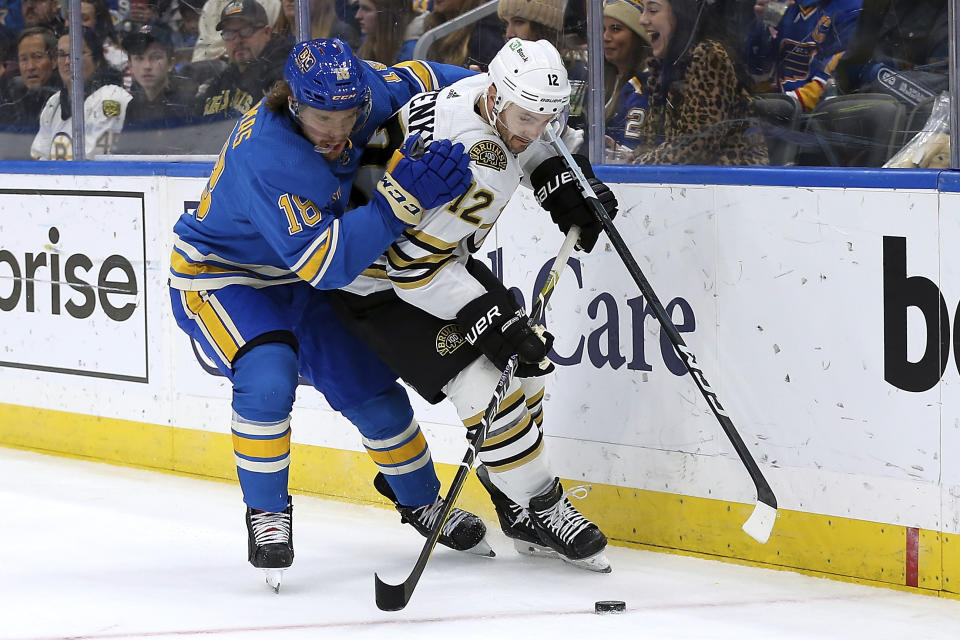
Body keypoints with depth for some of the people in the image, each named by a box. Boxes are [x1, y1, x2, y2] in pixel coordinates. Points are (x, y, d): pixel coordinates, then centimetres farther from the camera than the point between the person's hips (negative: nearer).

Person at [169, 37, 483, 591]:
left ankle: (422, 502, 33)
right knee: (268, 377, -31)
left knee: (372, 389, 9)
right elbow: (324, 262, -41)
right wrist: (403, 197, -46)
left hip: (298, 280, 7)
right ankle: (266, 511, -10)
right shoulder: (266, 160, -38)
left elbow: (413, 81, 5)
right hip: (220, 275, -7)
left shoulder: (357, 92, -18)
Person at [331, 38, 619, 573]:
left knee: (528, 362, 10)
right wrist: (492, 320, -31)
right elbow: (414, 264, -34)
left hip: (440, 255, 11)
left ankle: (518, 513, 20)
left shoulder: (481, 93, -9)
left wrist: (563, 181, 5)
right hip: (380, 284, -11)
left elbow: (525, 144, 18)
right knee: (486, 384, -18)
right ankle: (545, 512, -1)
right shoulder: (480, 166, -36)